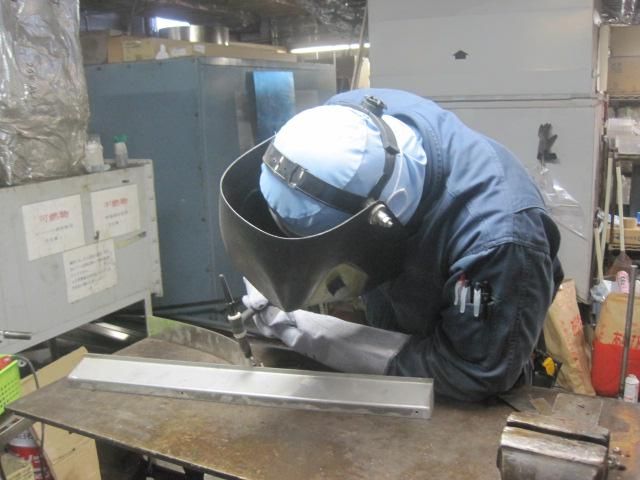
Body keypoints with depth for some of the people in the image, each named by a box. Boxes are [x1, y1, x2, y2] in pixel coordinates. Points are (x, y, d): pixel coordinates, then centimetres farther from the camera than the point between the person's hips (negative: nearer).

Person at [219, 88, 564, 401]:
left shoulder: (496, 236, -41)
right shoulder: (349, 120, -25)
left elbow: (478, 376, -31)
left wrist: (320, 340, -32)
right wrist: (277, 266, -19)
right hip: (394, 325, 6)